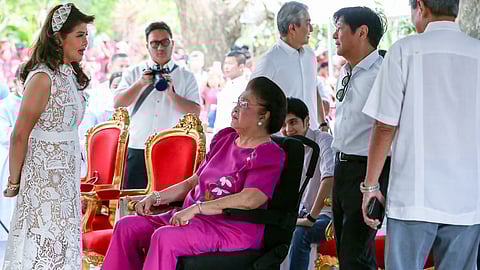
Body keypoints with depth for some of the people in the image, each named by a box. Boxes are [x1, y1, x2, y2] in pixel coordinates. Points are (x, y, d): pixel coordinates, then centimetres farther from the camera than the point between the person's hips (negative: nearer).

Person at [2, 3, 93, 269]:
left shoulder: (71, 75, 9)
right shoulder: (42, 78, -18)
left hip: (66, 172, 8)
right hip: (44, 172, -8)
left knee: (63, 244, 13)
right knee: (41, 246, -1)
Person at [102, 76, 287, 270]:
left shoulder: (269, 154, -9)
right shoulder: (224, 138, 18)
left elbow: (250, 199, -24)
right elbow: (193, 182, 23)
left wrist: (196, 208, -27)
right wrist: (156, 197, 9)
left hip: (233, 228, -9)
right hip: (193, 218, 9)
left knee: (164, 237, -32)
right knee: (127, 226, -5)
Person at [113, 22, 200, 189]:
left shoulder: (186, 77, 9)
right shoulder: (133, 73, 13)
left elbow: (195, 112, -2)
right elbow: (118, 104, 0)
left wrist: (171, 93, -13)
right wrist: (140, 83, -11)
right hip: (137, 151, 1)